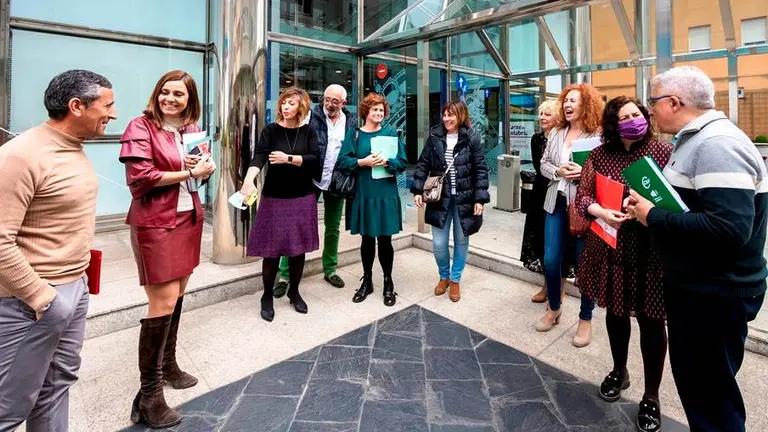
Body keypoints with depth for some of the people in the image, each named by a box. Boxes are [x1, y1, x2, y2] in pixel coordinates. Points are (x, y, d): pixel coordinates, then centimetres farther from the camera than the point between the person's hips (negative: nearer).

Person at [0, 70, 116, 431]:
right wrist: (42, 297, -18)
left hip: (75, 288, 8)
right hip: (31, 300, -8)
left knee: (58, 384, 19)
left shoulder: (73, 148, 8)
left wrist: (77, 276, 14)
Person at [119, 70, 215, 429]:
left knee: (177, 295, 14)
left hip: (188, 218, 7)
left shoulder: (191, 128, 9)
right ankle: (149, 395, 6)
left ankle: (167, 364, 34)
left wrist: (206, 167, -7)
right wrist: (187, 172, -14)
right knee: (164, 302, -6)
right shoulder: (141, 127, -9)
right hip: (155, 223, -7)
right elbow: (139, 178, -17)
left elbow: (203, 167, 16)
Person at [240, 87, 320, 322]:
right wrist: (249, 180, -37)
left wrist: (289, 158, -20)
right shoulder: (271, 130, -2)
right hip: (274, 198, -2)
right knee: (272, 249, 0)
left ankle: (294, 292, 28)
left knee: (299, 248, 9)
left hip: (302, 198, 2)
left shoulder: (308, 132, 4)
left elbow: (315, 160, -10)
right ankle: (267, 296, 19)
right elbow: (259, 157, -19)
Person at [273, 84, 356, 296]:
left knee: (333, 228, 15)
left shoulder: (351, 121, 5)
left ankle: (330, 269, 31)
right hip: (312, 180, -3)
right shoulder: (312, 116, -6)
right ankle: (285, 275, 8)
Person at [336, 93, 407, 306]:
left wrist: (386, 162, -19)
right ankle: (367, 280, 26)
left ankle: (388, 283, 20)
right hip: (363, 194, 1)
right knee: (367, 239, 11)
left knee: (384, 239, 4)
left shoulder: (391, 133, 4)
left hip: (386, 195, -1)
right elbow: (342, 161, -4)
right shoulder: (354, 134, 4)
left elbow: (402, 162, -1)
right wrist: (362, 162, -18)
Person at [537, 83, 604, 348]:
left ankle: (585, 319, 24)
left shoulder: (599, 136, -8)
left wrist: (585, 173, -23)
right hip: (557, 202, 5)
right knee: (551, 261, 8)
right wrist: (558, 171, -10)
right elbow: (544, 164, 10)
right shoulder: (556, 133, 9)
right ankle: (554, 309, 31)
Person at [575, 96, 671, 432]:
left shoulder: (664, 152, -6)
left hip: (651, 250, -2)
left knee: (650, 320, 6)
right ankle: (619, 372, 43)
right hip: (610, 246, 3)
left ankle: (651, 396, 25)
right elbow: (582, 196, -2)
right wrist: (603, 213, -21)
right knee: (616, 311, 19)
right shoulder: (599, 155, 0)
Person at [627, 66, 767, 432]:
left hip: (715, 295, -10)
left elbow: (730, 229, -33)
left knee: (710, 389, 6)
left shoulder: (718, 144, -23)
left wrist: (653, 217, -24)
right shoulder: (696, 140, 11)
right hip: (694, 284, 10)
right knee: (691, 375, 23)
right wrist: (647, 203, 5)